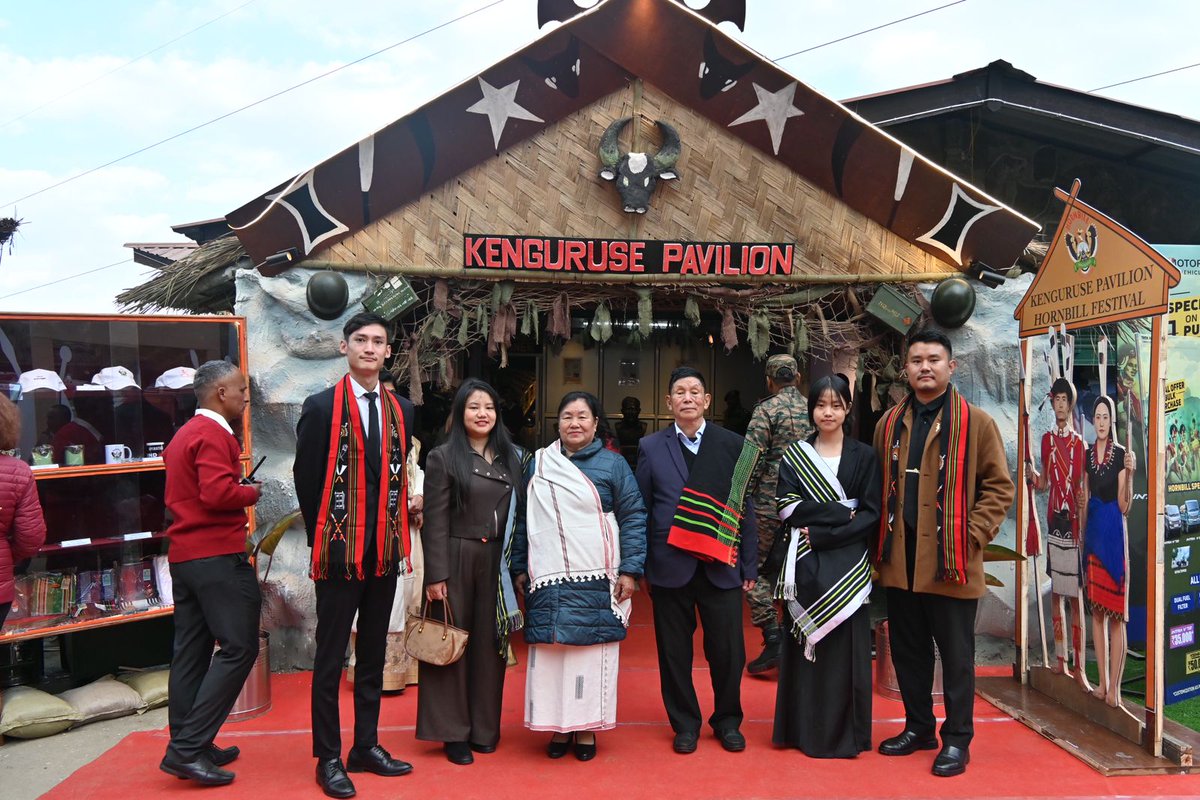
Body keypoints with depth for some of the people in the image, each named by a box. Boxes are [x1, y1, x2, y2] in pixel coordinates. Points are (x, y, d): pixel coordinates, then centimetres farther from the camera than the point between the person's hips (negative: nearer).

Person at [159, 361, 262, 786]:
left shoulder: (184, 434, 18)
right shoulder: (214, 434, -13)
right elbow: (218, 493, -25)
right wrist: (251, 492, -7)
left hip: (183, 555, 10)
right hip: (217, 555, -10)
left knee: (192, 651, 13)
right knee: (239, 646, -7)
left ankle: (186, 746, 20)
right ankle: (188, 748, -9)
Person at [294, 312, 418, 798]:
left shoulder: (400, 410, 8)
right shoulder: (321, 407, -6)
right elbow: (306, 480, -3)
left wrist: (407, 506, 2)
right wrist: (323, 537, 0)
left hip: (386, 549, 5)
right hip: (339, 550, -5)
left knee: (373, 653, 14)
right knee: (330, 657, 4)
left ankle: (367, 747, 27)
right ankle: (329, 758, 16)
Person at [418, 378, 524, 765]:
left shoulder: (511, 457, 8)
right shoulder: (443, 457, -4)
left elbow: (517, 515, 9)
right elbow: (435, 522, -8)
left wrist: (515, 565, 3)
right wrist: (436, 576, -13)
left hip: (496, 562, 4)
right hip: (457, 561, -4)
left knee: (490, 643, 10)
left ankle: (484, 728, 23)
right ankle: (453, 732, 16)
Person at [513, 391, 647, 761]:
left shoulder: (613, 464, 2)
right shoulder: (538, 464, 10)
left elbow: (633, 518, 0)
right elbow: (524, 519, 13)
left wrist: (630, 570, -7)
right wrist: (520, 569, 9)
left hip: (596, 580, -2)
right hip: (548, 580, 2)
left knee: (591, 651, 2)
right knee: (550, 651, 3)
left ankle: (587, 727, 16)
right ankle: (558, 724, 17)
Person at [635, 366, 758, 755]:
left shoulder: (733, 445, 4)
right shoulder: (651, 447, 4)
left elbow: (745, 508, 3)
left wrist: (750, 566, 1)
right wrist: (637, 565, 0)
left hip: (720, 565, 0)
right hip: (669, 565, 0)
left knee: (728, 649, 4)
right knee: (674, 651, 8)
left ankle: (727, 721, 27)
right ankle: (685, 723, 27)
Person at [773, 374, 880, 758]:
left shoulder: (864, 456, 5)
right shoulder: (794, 456, 8)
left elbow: (871, 516, -3)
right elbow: (787, 508, -4)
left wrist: (819, 533, -13)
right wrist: (842, 513, -12)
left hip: (847, 568, -1)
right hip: (805, 566, 1)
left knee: (845, 646, 1)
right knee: (805, 646, 4)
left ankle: (845, 733, 13)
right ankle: (804, 730, 15)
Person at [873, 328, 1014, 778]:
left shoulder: (976, 422, -3)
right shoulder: (890, 423, 10)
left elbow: (999, 486, -3)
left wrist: (973, 535, -11)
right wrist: (881, 542, 7)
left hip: (951, 562, -4)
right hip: (899, 561, 5)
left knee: (955, 656, 6)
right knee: (907, 649, 15)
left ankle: (957, 739, 20)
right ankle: (918, 727, 30)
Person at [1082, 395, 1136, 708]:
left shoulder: (1121, 454, -7)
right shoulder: (1087, 454, 11)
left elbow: (1124, 506, -11)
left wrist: (1129, 474, -24)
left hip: (1114, 533, -6)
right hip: (1093, 531, 6)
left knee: (1116, 614, -3)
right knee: (1096, 608, 10)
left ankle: (1114, 686, 3)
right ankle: (1102, 681, 18)